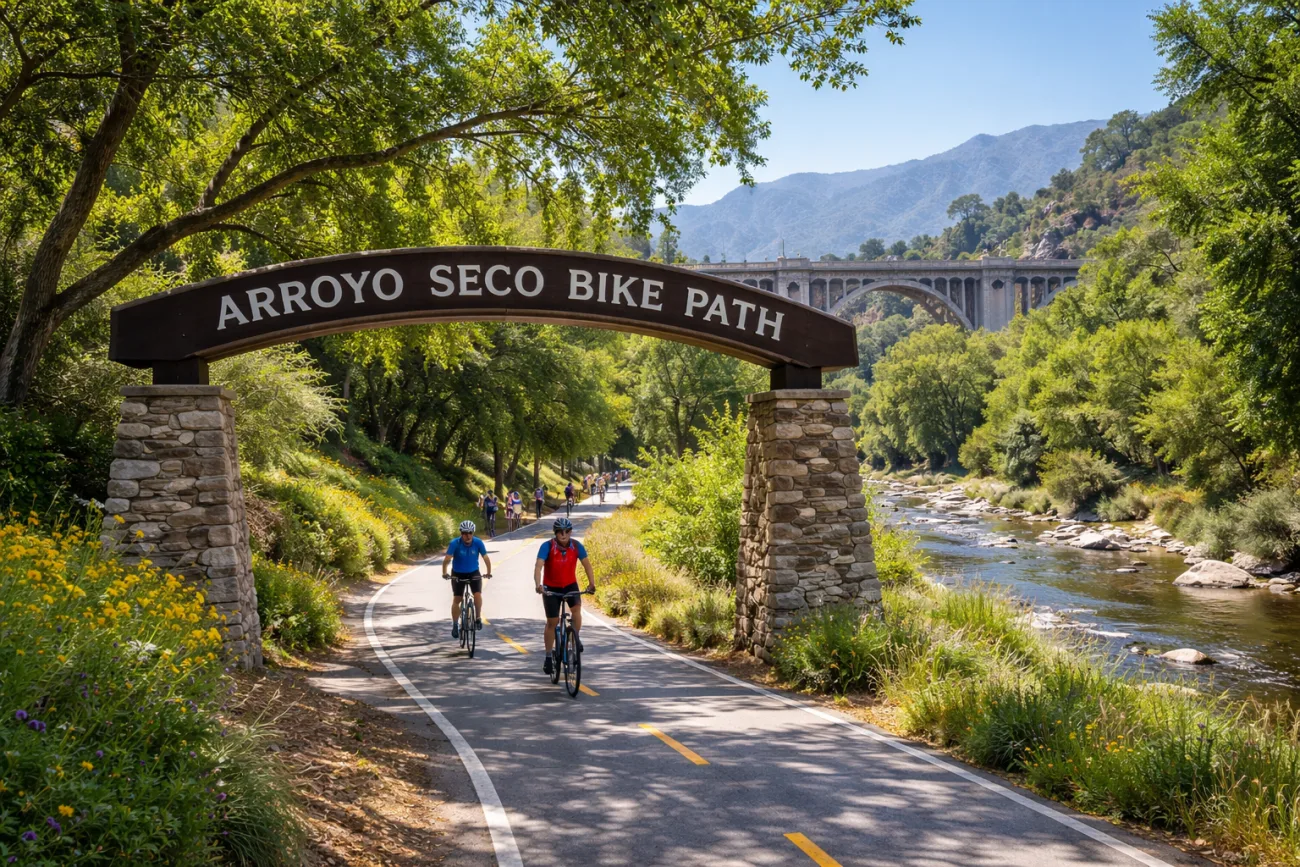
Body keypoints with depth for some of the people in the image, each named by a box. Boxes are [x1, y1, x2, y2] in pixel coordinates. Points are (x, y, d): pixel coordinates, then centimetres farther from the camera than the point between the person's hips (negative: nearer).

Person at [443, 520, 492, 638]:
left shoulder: (478, 543, -18)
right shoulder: (455, 543, -23)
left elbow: (486, 558, -17)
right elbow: (447, 559, -29)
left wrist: (489, 572, -26)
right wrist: (444, 573, -40)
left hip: (474, 573, 0)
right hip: (458, 574, 0)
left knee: (478, 595, -20)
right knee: (456, 600, 1)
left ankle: (478, 618, 0)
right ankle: (455, 625, 15)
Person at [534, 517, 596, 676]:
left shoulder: (576, 546, -15)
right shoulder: (547, 546, -23)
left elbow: (587, 565, -12)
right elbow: (538, 566, -32)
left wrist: (591, 583, -24)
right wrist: (538, 585, -48)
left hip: (570, 585, 1)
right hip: (551, 587, -1)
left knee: (576, 608, -26)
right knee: (552, 621, 0)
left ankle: (576, 639, -5)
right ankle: (549, 657, 14)